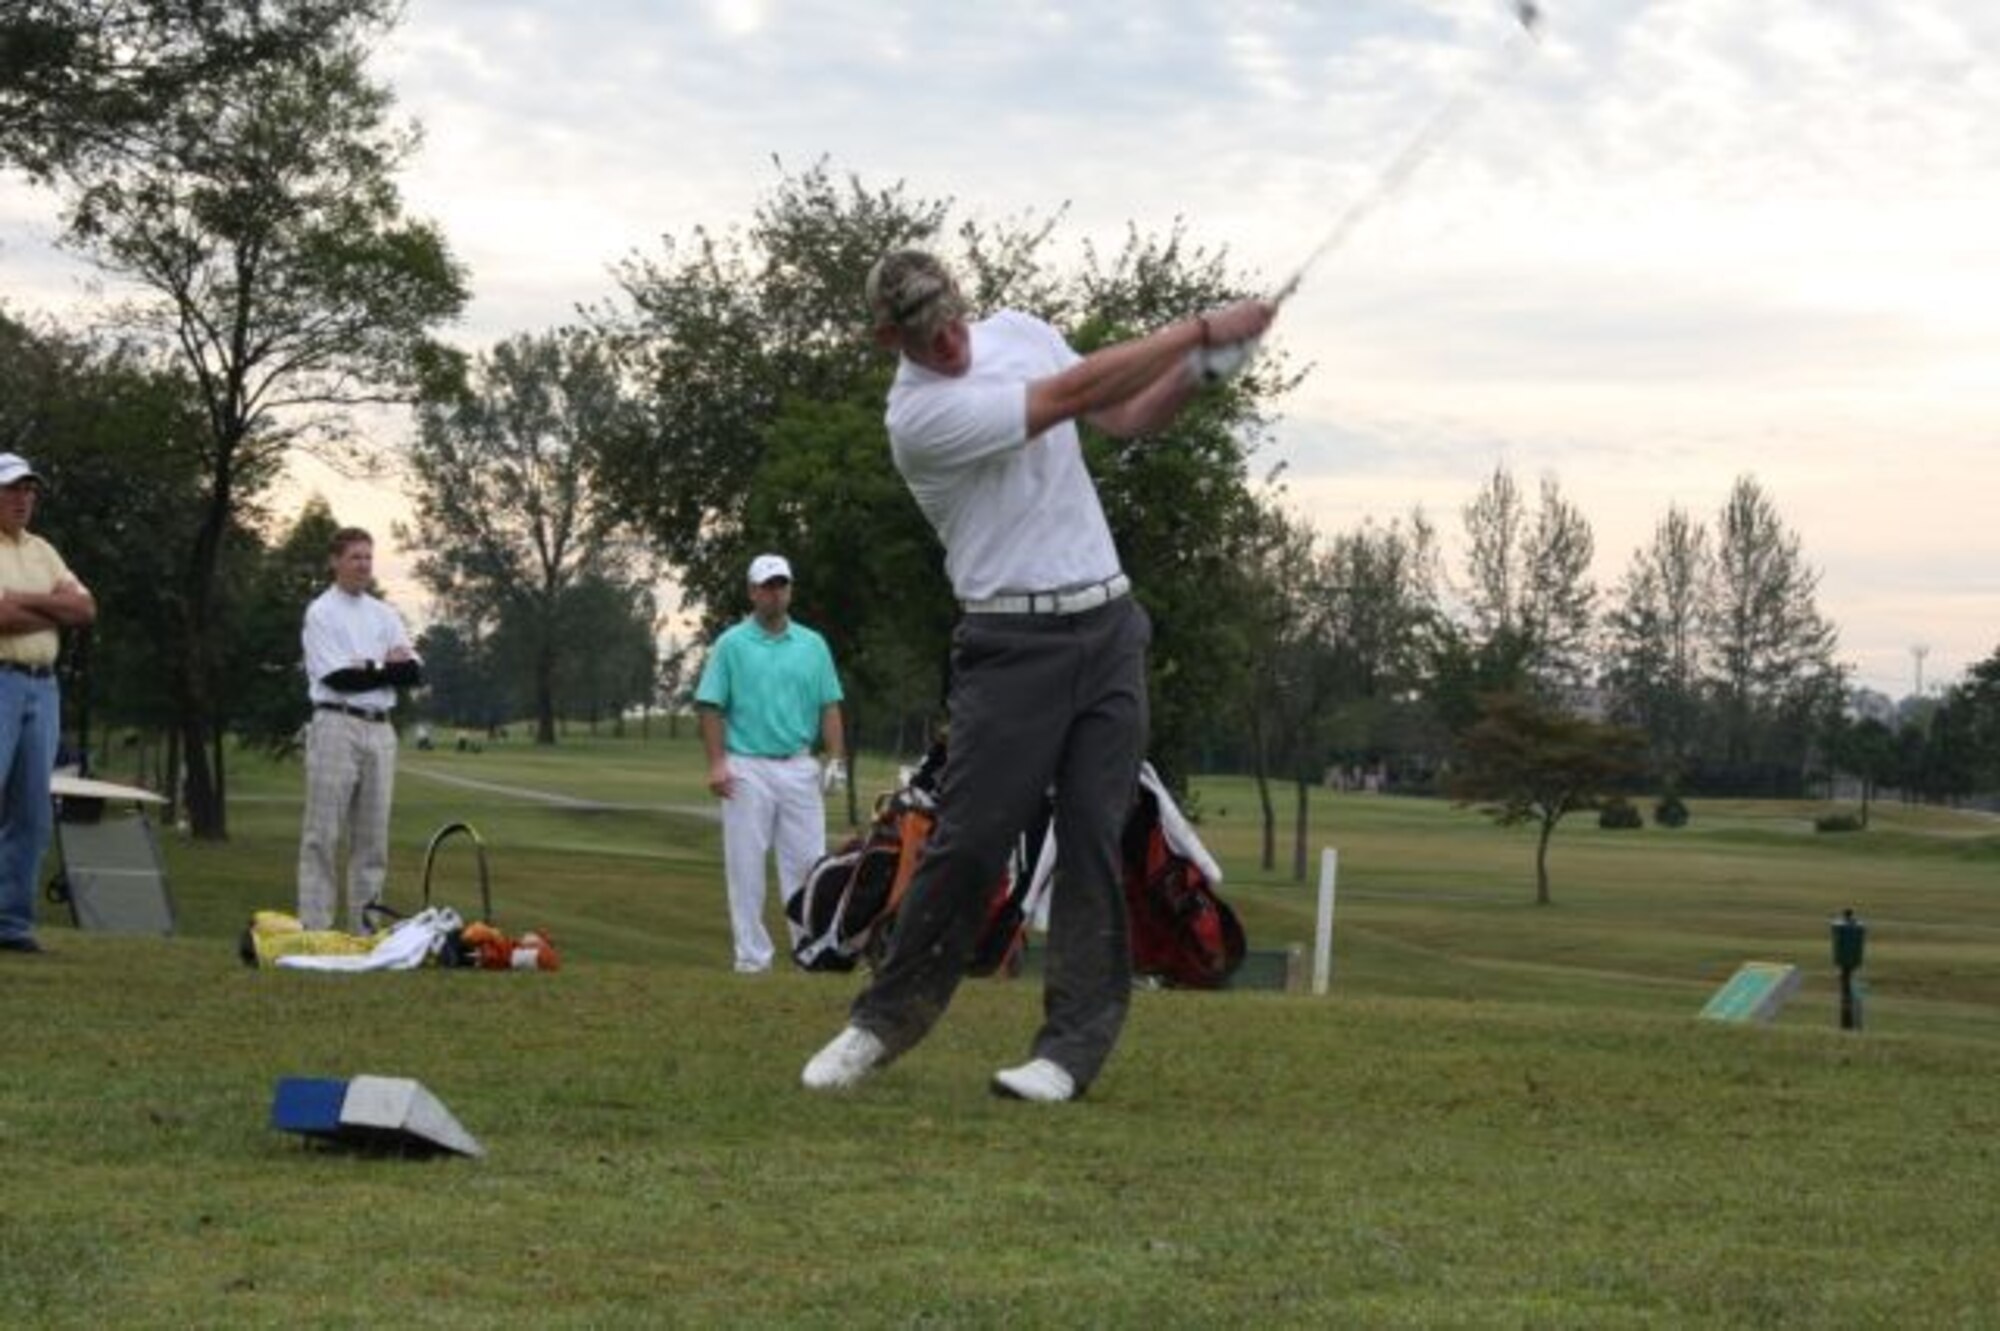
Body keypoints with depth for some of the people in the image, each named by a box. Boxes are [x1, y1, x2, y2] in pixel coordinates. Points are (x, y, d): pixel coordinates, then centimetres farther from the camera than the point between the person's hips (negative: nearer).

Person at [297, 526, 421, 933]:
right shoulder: (321, 613, -2)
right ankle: (314, 927, -7)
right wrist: (386, 668, -4)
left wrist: (369, 668, -10)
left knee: (372, 835, 7)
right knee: (323, 835, -6)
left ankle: (364, 926, 11)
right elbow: (338, 678, -13)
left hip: (380, 728, 6)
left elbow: (414, 673, 5)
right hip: (337, 727, -6)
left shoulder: (384, 615, 16)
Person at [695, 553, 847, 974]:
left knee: (808, 860, 1)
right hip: (747, 769, -2)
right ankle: (752, 953, 5)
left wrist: (836, 758, 0)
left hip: (799, 768, 2)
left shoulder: (813, 644, 10)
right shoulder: (731, 644, 2)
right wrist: (717, 763, -10)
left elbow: (829, 706, 10)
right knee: (746, 865, 0)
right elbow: (711, 707, -1)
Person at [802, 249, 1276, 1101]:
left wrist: (1203, 369, -6)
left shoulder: (1018, 332, 7)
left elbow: (1126, 416, 14)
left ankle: (1074, 1044, 1)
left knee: (1095, 838, -1)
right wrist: (1204, 326, -19)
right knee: (967, 841, -6)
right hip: (1013, 643, -5)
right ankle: (888, 1020, 12)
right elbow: (1077, 392, -21)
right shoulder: (919, 415, -17)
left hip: (1107, 624, 5)